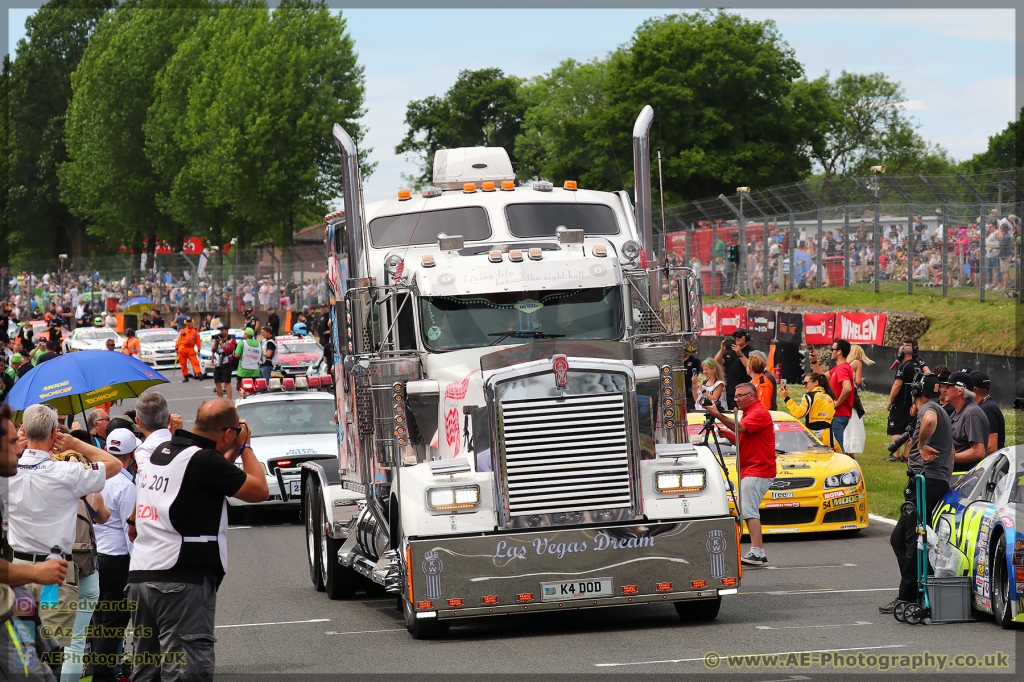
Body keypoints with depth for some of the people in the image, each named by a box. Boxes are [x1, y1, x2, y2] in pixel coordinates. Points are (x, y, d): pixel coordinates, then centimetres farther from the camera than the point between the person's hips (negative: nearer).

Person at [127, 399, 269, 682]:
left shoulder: (162, 452, 12)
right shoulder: (204, 460, -14)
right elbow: (260, 490, -5)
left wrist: (231, 453, 23)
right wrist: (244, 446, 8)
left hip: (139, 574, 9)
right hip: (182, 582, -9)